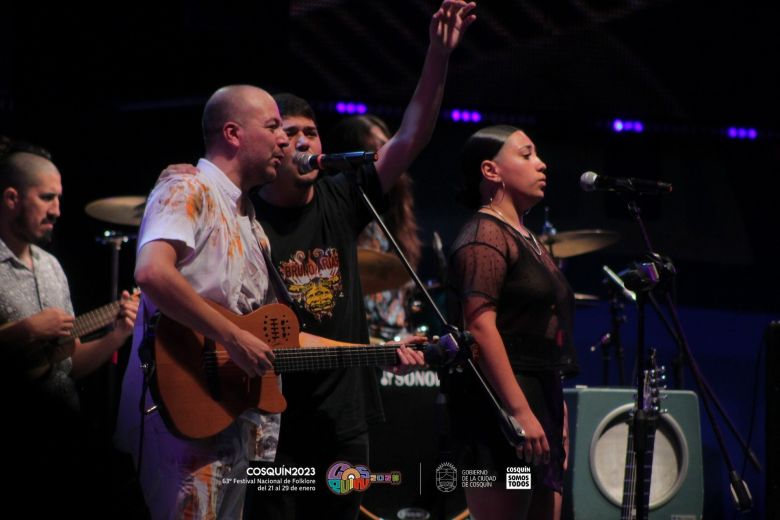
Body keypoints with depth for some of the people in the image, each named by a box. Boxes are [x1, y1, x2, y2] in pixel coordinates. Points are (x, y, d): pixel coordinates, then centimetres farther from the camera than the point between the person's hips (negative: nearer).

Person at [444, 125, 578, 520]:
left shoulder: (525, 239, 21)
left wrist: (554, 408, 22)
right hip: (500, 402, -10)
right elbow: (479, 327, -19)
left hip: (538, 396, 10)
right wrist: (519, 411, -24)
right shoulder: (484, 237, -9)